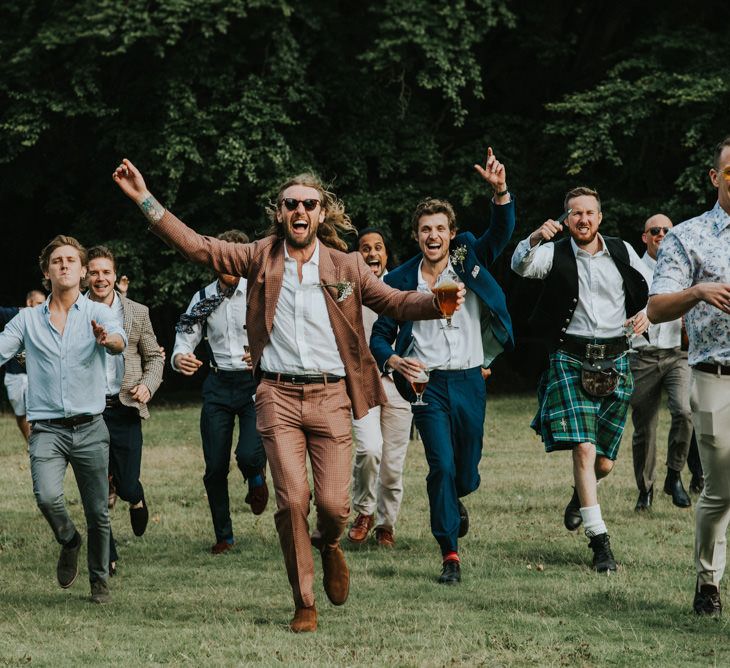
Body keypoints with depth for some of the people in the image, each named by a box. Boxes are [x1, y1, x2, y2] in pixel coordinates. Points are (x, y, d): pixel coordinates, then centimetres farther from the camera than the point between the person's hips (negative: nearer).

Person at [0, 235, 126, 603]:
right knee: (47, 496, -22)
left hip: (89, 428, 0)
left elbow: (119, 341, -18)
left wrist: (108, 340, -42)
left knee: (97, 511, 3)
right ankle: (69, 542, 10)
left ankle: (99, 580, 23)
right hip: (47, 429, 0)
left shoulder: (98, 313, 2)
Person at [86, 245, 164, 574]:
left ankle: (135, 497, 38)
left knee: (127, 486, 0)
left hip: (124, 409, 1)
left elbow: (154, 357, 12)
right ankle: (107, 557, 12)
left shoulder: (137, 313, 6)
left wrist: (148, 385, -7)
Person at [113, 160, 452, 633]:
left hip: (330, 397, 0)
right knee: (292, 501, -7)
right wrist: (145, 199, -2)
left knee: (334, 502, -6)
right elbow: (196, 246, 5)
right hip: (278, 397, 0)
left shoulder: (347, 266, 7)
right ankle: (304, 604, 7)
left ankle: (329, 543, 32)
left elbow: (395, 302, 6)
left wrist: (437, 303, -15)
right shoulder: (261, 257, 7)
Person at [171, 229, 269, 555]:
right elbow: (185, 341, 5)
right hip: (218, 385, 3)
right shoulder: (203, 299, 6)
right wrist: (179, 359, -19)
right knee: (215, 468, 1)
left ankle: (257, 478, 17)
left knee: (248, 455, -22)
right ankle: (223, 536, 16)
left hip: (255, 382, -3)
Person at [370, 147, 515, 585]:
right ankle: (450, 554, -6)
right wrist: (394, 361, -15)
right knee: (441, 466, -13)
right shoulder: (401, 281, 2)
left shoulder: (469, 261, 3)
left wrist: (501, 192, -32)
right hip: (427, 383, -1)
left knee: (466, 473, 11)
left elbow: (501, 233, -13)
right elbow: (380, 336, 7)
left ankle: (454, 502, 47)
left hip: (469, 381, 2)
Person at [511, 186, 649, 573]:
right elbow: (521, 266, -20)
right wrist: (535, 239, -39)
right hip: (571, 362, -3)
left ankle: (581, 494, 44)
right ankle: (599, 541, -12)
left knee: (605, 462, 7)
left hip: (614, 362, 3)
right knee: (583, 449, -16)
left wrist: (647, 313, -1)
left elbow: (653, 290, 19)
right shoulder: (555, 253, 0)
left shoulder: (622, 252, 7)